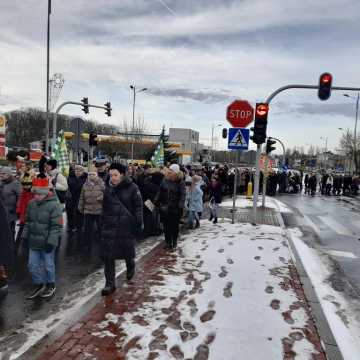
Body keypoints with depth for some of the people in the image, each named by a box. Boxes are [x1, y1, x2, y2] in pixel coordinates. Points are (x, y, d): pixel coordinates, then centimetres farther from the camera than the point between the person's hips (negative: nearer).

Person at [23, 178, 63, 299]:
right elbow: (28, 221, 15)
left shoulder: (54, 205, -19)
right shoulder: (31, 203, 2)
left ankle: (51, 285, 31)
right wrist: (25, 235, 13)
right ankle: (39, 285, 33)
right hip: (33, 241, 6)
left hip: (47, 242, -6)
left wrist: (51, 241, -19)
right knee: (32, 265, 14)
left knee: (48, 265, 10)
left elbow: (56, 226, -18)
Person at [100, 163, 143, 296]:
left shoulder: (132, 188, -8)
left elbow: (138, 208, -6)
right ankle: (110, 284, 11)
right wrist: (102, 223, 15)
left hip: (127, 226, -3)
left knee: (127, 252, 12)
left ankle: (130, 267, 46)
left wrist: (139, 224, -10)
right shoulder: (107, 188, 4)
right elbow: (104, 207, 14)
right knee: (108, 256, 1)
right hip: (109, 226, 3)